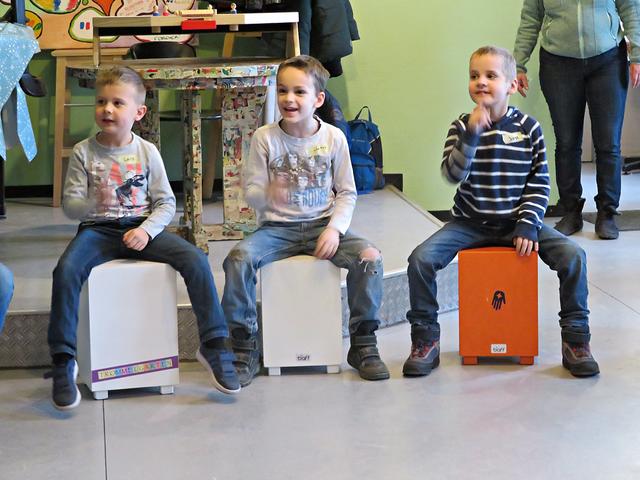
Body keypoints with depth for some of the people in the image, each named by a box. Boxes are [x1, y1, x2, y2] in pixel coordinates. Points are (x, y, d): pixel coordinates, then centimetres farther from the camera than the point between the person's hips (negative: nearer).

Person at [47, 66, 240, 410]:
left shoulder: (147, 152, 3)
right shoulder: (83, 152, 0)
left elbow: (166, 203, 4)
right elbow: (69, 205, -2)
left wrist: (147, 230, -14)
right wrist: (95, 203, -24)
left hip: (141, 228, 1)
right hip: (97, 229, -1)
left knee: (196, 261, -21)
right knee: (65, 270, -31)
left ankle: (214, 346, -9)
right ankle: (63, 362, -19)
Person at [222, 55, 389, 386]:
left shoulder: (333, 138, 0)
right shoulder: (265, 138, -3)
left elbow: (346, 193, 3)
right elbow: (250, 189, -3)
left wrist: (335, 228, -13)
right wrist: (268, 195, -27)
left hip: (322, 224, 1)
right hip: (277, 228, 0)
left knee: (370, 257, -25)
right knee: (238, 258, -28)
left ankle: (363, 344, -7)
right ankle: (244, 347, -12)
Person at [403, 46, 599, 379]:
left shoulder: (528, 128, -2)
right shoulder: (461, 127, -3)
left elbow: (540, 184, -1)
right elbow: (453, 175, -17)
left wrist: (528, 225, -11)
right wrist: (471, 134, -29)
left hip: (516, 223, 0)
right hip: (470, 224, 0)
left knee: (573, 256, -21)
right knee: (420, 258, -20)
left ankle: (575, 340, -5)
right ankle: (425, 340, -3)